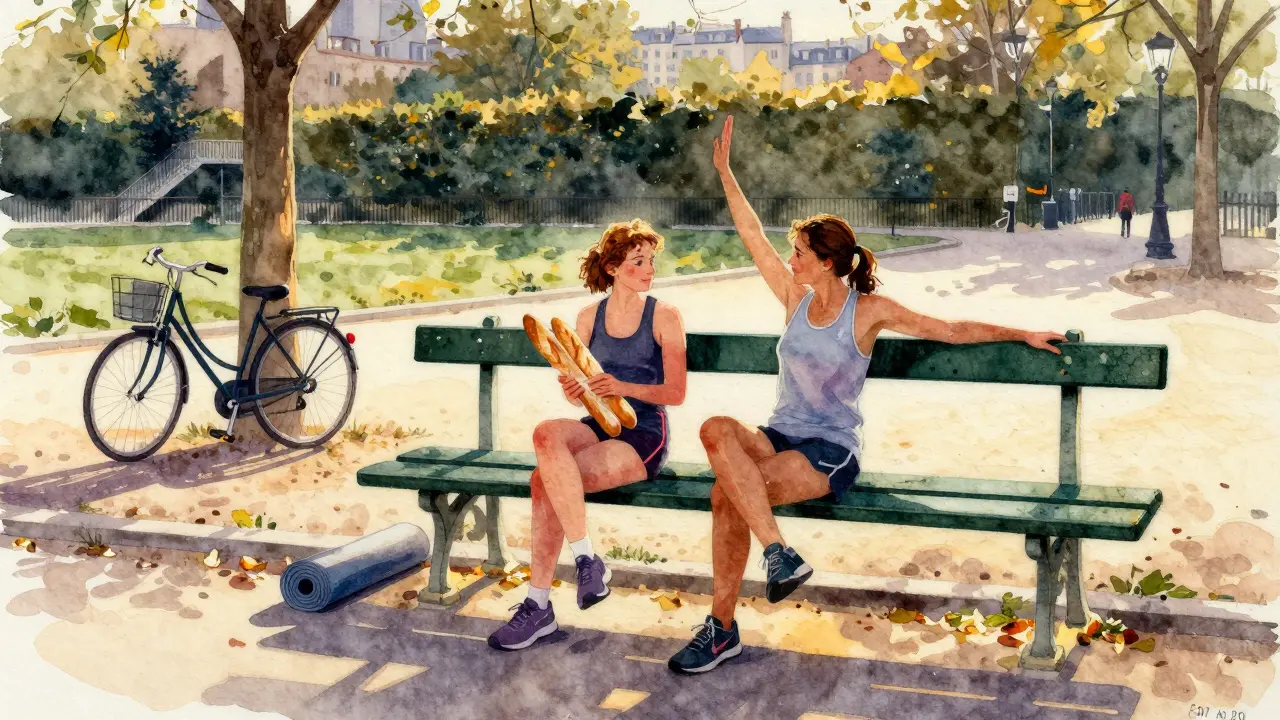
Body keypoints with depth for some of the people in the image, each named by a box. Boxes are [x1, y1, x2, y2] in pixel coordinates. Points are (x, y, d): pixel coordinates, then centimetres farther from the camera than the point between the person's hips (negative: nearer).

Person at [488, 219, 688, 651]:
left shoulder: (664, 318, -2)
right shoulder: (589, 316, 10)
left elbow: (675, 393, -6)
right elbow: (580, 394, 11)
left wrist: (623, 387, -22)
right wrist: (573, 389, -14)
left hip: (644, 436, -4)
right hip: (599, 425, 4)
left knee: (545, 479, -26)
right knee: (546, 434, -31)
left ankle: (539, 607, -15)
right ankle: (587, 560, -24)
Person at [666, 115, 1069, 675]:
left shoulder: (869, 310, -2)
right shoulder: (796, 298, 9)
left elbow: (952, 330, 1)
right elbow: (752, 235, 10)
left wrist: (1023, 335, -1)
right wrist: (724, 170, 9)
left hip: (832, 450, -5)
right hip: (780, 434, 5)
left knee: (727, 493, -30)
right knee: (716, 430, -32)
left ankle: (722, 627, -16)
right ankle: (779, 553, -28)